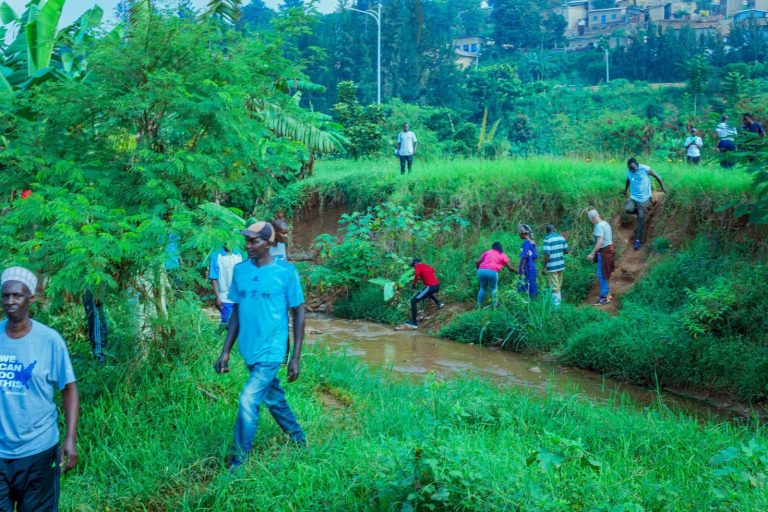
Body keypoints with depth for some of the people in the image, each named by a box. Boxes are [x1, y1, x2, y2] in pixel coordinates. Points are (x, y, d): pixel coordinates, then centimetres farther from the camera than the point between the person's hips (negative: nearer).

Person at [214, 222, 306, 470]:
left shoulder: (286, 272, -12)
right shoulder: (240, 270, 1)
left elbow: (298, 314, -7)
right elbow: (236, 312, 8)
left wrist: (296, 357, -9)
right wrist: (226, 352, 5)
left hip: (271, 351, -5)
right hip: (249, 351, 5)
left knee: (248, 402, -13)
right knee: (273, 399, 19)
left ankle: (238, 463, 3)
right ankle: (298, 438, 41)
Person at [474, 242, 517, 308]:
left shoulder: (487, 252, 25)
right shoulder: (502, 255, 19)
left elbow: (477, 262, 15)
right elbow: (510, 267, 19)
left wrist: (478, 269, 30)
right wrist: (517, 272, 33)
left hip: (481, 270, 3)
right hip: (492, 272, -3)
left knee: (483, 288, 21)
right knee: (493, 288, 17)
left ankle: (479, 305, 19)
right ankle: (494, 305, 12)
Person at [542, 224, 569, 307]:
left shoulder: (547, 239, -14)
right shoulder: (561, 237, 5)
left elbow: (547, 254, -19)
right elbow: (566, 251, 9)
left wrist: (544, 267, -13)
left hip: (552, 267, -6)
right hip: (561, 265, 6)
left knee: (554, 288, -3)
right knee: (558, 287, 17)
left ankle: (556, 305, -2)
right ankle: (559, 302, 24)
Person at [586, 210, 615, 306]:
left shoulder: (599, 226, -20)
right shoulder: (605, 223, 10)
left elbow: (600, 241, -28)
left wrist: (592, 253, -29)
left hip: (603, 251, -10)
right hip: (608, 248, 10)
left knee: (601, 275, -5)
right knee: (604, 274, 20)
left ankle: (604, 297, -2)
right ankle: (607, 293, 30)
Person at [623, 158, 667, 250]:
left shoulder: (645, 169, -16)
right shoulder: (628, 172, -4)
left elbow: (657, 176, -3)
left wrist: (663, 187, 4)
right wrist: (625, 190, 32)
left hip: (644, 198, -3)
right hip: (633, 197, 3)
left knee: (641, 219, -2)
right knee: (628, 209, -26)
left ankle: (638, 240, 9)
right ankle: (639, 211, 10)